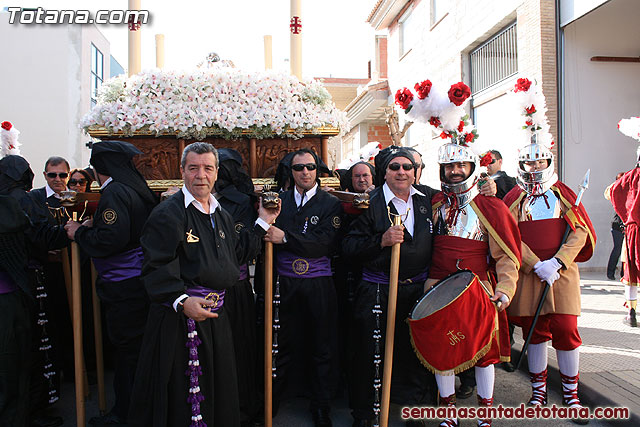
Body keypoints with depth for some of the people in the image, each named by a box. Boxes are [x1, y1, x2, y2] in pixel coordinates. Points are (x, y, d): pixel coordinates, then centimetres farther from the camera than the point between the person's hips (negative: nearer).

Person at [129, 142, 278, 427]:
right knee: (181, 400, 4)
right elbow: (156, 268, -18)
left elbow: (236, 255, 15)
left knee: (219, 390, 18)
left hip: (216, 317, 7)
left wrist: (263, 222, 15)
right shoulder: (168, 213, -12)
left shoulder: (222, 216, 12)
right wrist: (181, 301, -31)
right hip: (179, 318, -7)